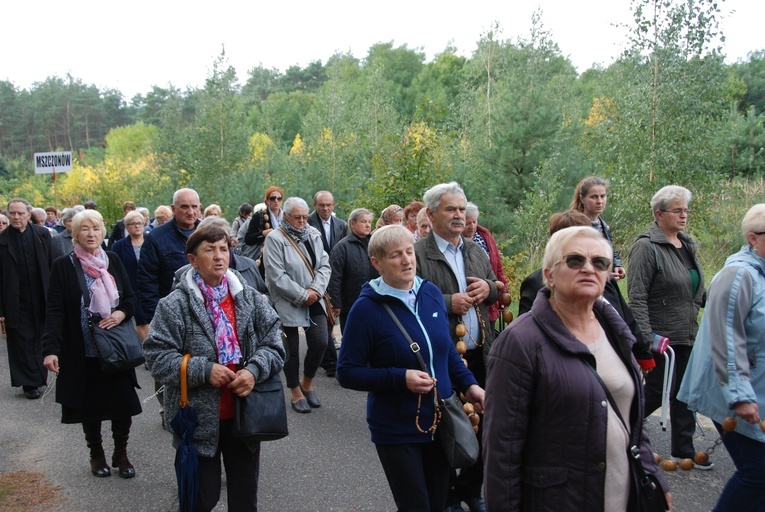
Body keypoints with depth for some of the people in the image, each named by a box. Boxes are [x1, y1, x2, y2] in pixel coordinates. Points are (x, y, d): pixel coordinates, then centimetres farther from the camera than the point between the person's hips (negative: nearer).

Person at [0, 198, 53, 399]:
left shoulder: (42, 234, -1)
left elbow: (52, 266, 0)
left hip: (42, 300, 2)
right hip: (16, 303, -1)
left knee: (39, 340, 13)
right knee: (22, 342, 5)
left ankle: (37, 378, 29)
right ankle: (30, 384, 16)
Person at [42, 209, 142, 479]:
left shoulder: (113, 261, 4)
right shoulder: (63, 266, -5)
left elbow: (131, 298, 10)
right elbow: (55, 311, -9)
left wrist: (122, 313, -12)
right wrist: (51, 349, -19)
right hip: (83, 351, -2)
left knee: (123, 404, 2)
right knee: (89, 406, 9)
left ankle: (121, 454, 22)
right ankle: (96, 455, 29)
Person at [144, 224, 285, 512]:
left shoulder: (250, 298, 1)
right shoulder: (175, 305, -9)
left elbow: (274, 344, -1)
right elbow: (158, 358, -13)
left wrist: (254, 370, -18)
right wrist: (204, 370, -22)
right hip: (199, 421, -3)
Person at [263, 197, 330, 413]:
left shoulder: (314, 234, 7)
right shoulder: (274, 238, -11)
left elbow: (324, 265, 6)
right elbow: (277, 276, -17)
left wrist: (316, 290, -11)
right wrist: (302, 296, -14)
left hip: (314, 300, 5)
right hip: (288, 304, -4)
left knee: (320, 342, -2)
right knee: (292, 349, 6)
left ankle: (307, 383, 23)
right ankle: (296, 393, 23)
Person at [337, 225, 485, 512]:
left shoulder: (432, 293, 0)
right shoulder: (367, 308, -15)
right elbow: (347, 373, -13)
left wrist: (469, 385, 0)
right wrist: (401, 378, -23)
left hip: (440, 422, 5)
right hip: (397, 430, -5)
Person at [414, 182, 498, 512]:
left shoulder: (476, 250, 11)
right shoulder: (417, 254, -11)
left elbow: (496, 289, 19)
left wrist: (489, 288, -2)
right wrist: (448, 303, -21)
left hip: (480, 354, 6)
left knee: (480, 425, 14)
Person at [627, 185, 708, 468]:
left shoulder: (688, 245, 11)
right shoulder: (646, 246, -14)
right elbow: (636, 297, -19)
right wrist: (646, 338, -23)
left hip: (687, 335, 8)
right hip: (661, 336, -8)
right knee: (659, 391, 0)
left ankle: (683, 450, 25)